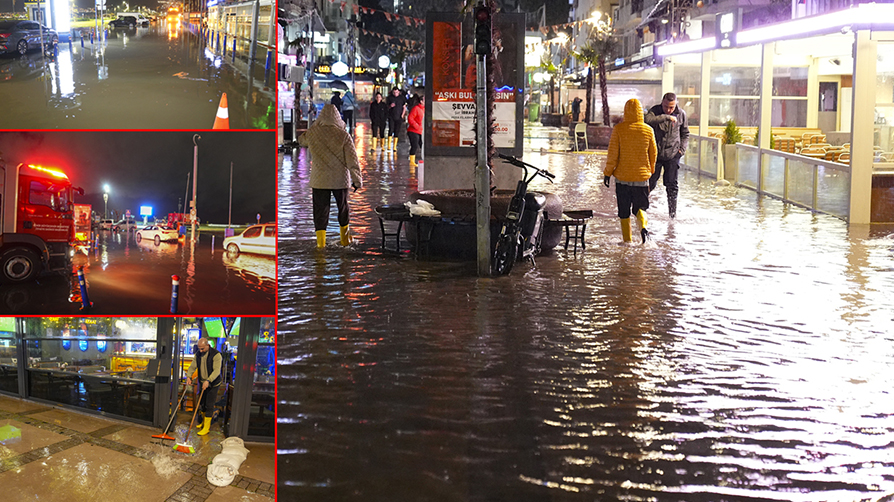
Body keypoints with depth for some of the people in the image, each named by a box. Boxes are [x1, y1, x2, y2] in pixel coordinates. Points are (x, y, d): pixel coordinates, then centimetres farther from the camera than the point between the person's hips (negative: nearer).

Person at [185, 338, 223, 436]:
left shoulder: (216, 355, -21)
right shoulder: (198, 354, 0)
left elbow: (216, 371, -28)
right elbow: (193, 366, -3)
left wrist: (208, 381, -40)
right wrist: (189, 376, -21)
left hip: (213, 384, -6)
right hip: (202, 383, 6)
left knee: (209, 405, -7)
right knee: (202, 403, 15)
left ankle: (207, 427, -2)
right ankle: (204, 422, 34)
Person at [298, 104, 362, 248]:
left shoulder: (312, 133, -6)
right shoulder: (343, 135, -12)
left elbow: (301, 141, 17)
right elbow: (352, 160, -10)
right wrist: (357, 180, -3)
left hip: (319, 180, 1)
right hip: (340, 179, -1)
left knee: (320, 209, 8)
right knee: (342, 207, 17)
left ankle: (320, 241, 3)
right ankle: (345, 238, 27)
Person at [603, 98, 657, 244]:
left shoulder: (619, 129, -8)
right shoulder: (648, 130, -2)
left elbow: (612, 154, -8)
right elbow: (653, 154, 7)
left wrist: (608, 173, 2)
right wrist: (650, 171, 22)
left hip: (622, 177, -1)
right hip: (642, 177, 1)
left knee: (624, 211, 10)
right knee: (639, 207, 15)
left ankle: (627, 240, 11)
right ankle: (643, 226, -13)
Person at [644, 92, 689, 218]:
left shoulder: (681, 114, 1)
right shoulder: (655, 111, -7)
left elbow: (685, 133, 14)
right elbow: (648, 120, -30)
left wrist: (682, 149, 1)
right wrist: (666, 117, -30)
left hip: (672, 156, 1)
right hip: (655, 154, -1)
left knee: (672, 185, 0)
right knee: (650, 183, 5)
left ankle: (672, 211, 12)